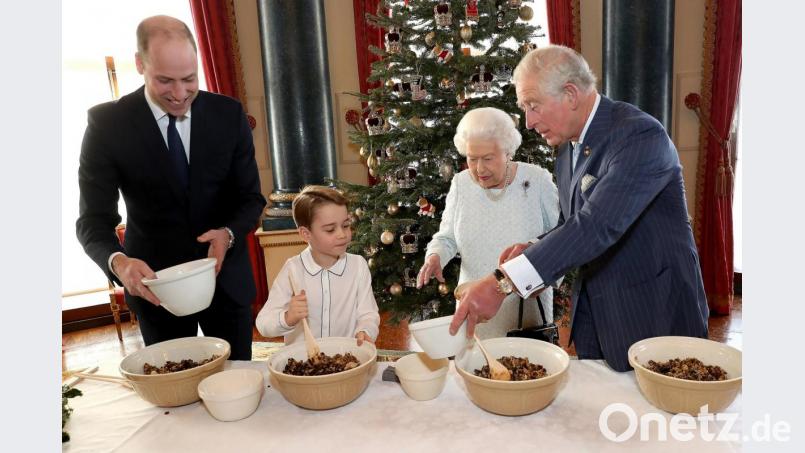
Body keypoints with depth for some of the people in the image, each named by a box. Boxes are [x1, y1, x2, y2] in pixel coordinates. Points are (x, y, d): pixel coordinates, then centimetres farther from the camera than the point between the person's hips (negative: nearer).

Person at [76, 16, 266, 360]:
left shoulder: (228, 114, -7)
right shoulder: (107, 123, -11)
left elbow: (250, 197, -3)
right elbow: (94, 219, -11)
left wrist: (228, 234, -24)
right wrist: (118, 262, -31)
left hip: (225, 275, 2)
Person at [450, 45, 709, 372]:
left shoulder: (640, 135, -21)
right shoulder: (567, 149, 6)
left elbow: (598, 225, -33)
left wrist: (502, 282, -38)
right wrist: (532, 252, -8)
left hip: (654, 317, -7)